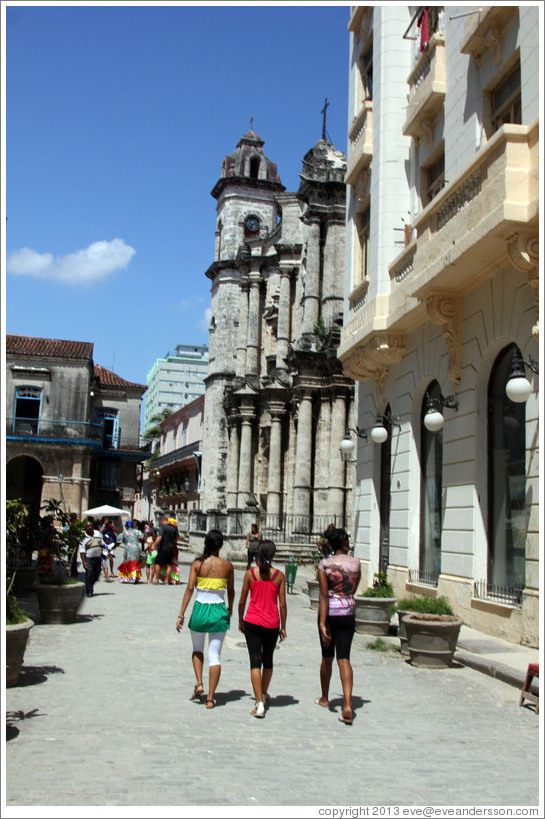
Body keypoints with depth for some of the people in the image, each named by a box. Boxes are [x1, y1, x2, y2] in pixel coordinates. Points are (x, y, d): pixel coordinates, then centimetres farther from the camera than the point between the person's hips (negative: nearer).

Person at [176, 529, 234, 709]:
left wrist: (181, 615, -5)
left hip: (200, 609, 0)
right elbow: (231, 591, 8)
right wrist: (230, 608, 27)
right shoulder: (227, 565, -3)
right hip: (219, 612, 0)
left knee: (197, 650, 24)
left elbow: (189, 589, -9)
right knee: (215, 655, 6)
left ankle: (199, 684, 7)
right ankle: (210, 697, 6)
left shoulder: (197, 564, -6)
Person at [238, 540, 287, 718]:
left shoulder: (250, 574, -5)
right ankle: (264, 694, 36)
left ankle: (260, 703, -10)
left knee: (255, 662, -1)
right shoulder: (279, 575, -5)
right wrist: (283, 627, 8)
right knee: (268, 659, 22)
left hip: (252, 622, -1)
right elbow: (282, 604, -3)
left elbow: (242, 601, 1)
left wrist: (240, 620, 16)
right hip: (272, 623, 1)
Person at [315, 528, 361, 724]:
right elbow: (353, 590, 10)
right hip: (348, 613, 1)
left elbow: (324, 595, -14)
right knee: (344, 658, 0)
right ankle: (347, 704, -15)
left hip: (329, 612, -1)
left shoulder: (324, 564, -8)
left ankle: (324, 698, 32)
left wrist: (322, 623, -15)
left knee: (327, 657, 15)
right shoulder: (356, 563, -1)